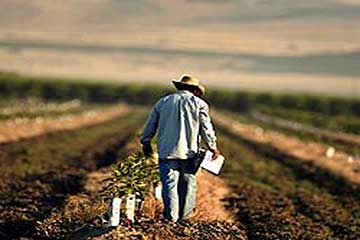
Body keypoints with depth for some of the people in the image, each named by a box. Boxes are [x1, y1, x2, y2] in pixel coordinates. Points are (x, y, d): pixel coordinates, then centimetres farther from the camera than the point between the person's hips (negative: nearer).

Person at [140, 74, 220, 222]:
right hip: (189, 152, -1)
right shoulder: (199, 104, 1)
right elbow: (206, 129, -1)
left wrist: (146, 142, 26)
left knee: (169, 183, 3)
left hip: (166, 151, 1)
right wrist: (213, 147, 9)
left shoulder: (164, 101, 9)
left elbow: (151, 124, 14)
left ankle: (171, 216, 2)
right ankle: (185, 213, 19)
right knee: (188, 183, 12)